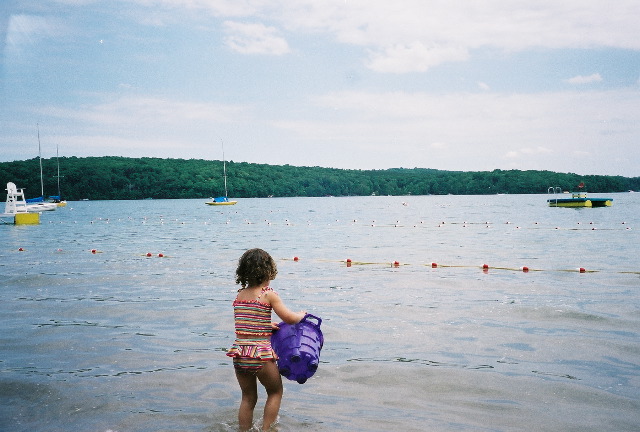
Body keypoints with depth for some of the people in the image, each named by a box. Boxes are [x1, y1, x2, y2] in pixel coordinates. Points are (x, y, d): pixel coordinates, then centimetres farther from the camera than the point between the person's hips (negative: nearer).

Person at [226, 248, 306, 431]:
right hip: (260, 354, -5)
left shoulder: (239, 295, 9)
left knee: (248, 398, 20)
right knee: (275, 392, 19)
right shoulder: (269, 295, -7)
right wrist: (302, 314, 11)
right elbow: (290, 318, -9)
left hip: (239, 353, 5)